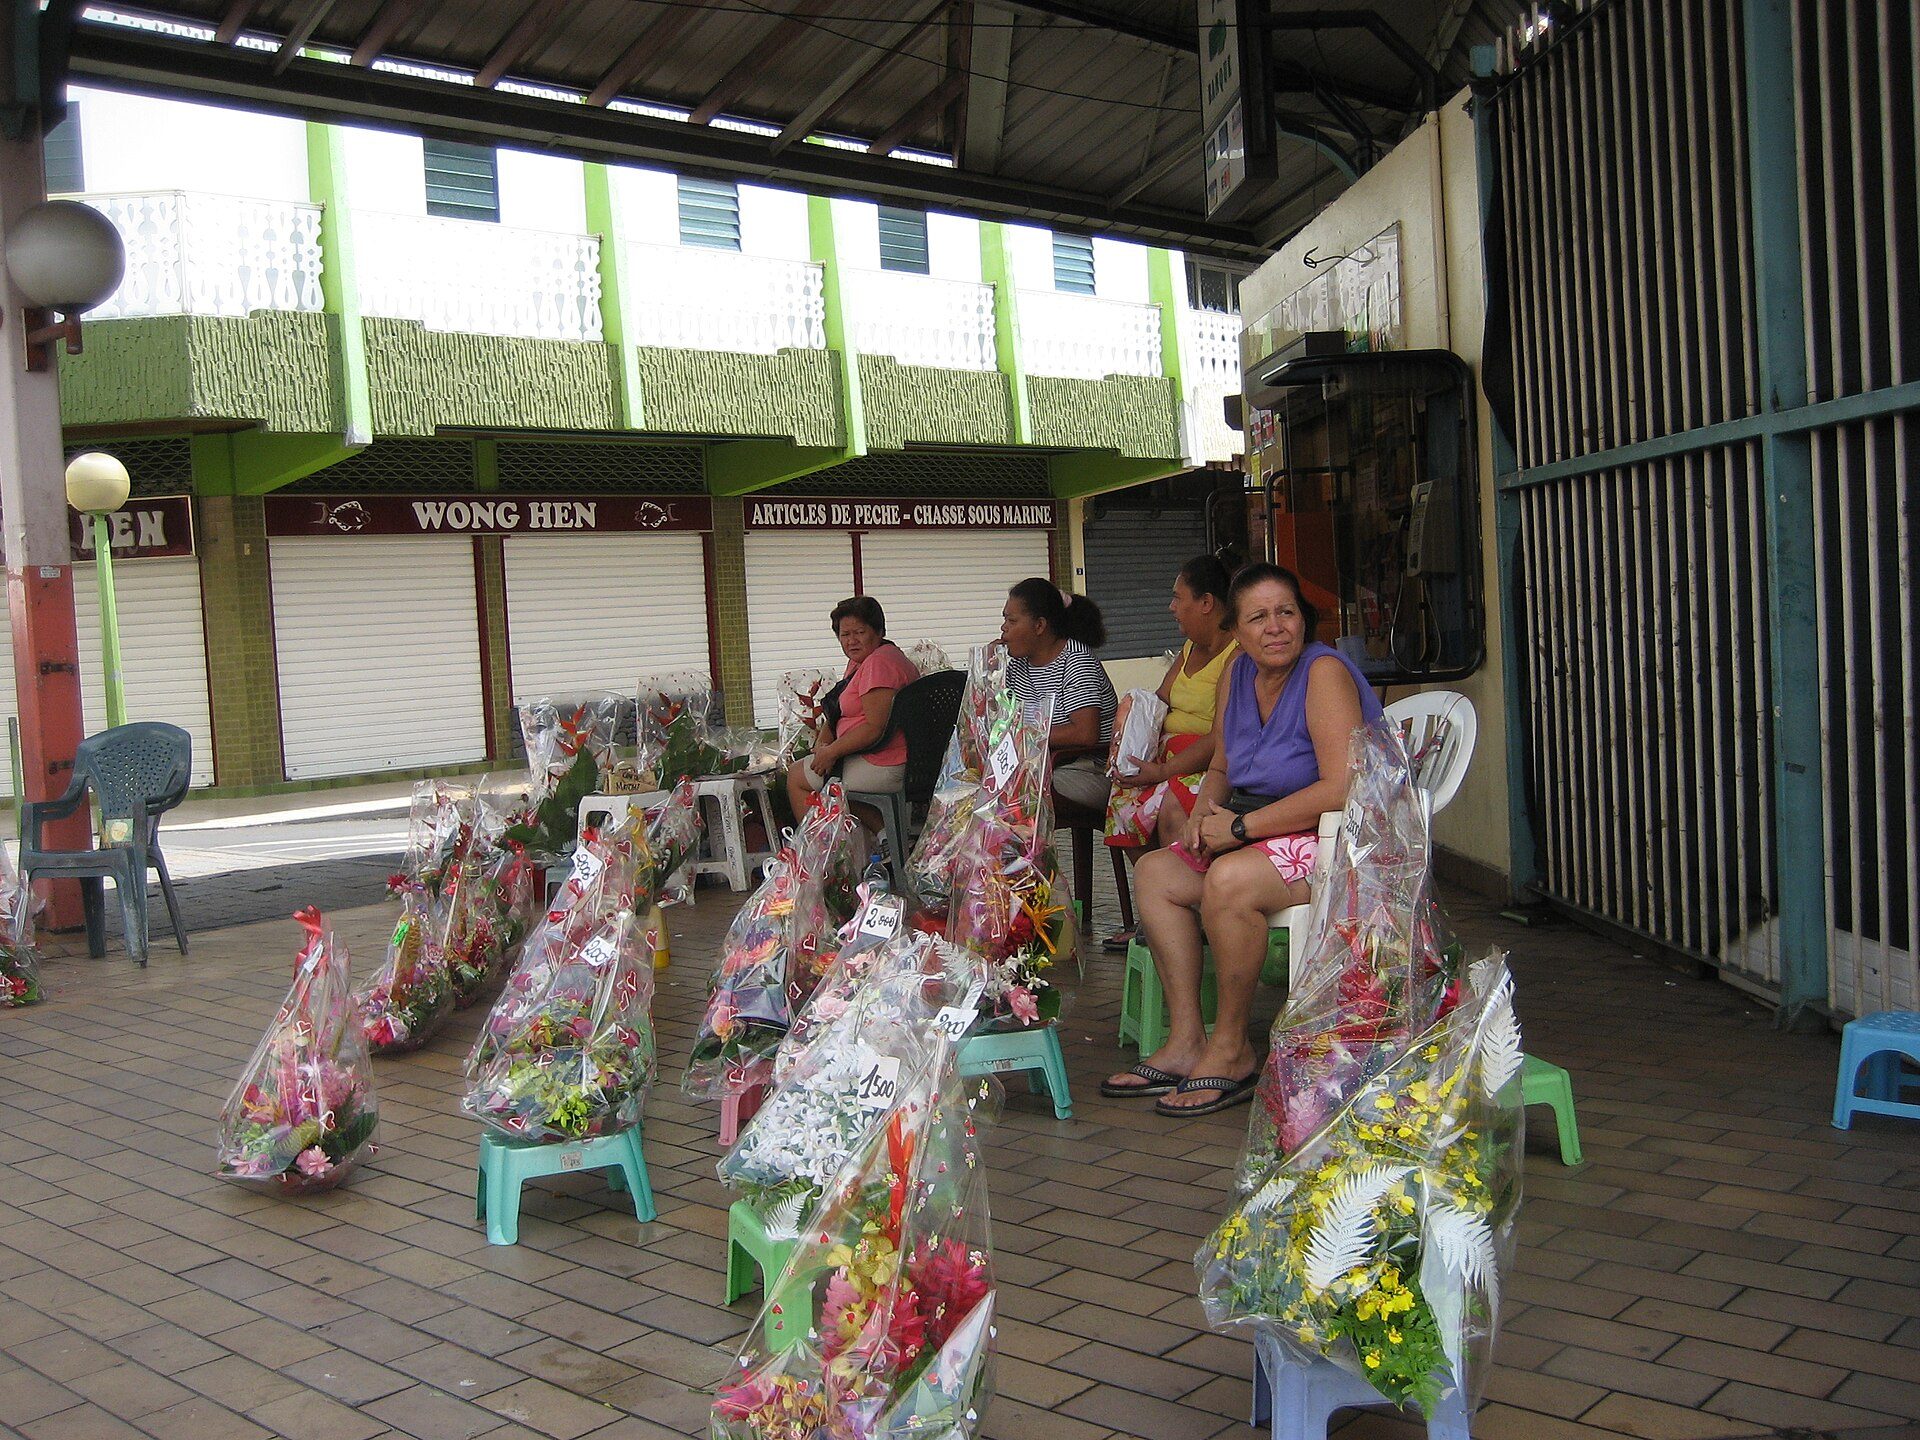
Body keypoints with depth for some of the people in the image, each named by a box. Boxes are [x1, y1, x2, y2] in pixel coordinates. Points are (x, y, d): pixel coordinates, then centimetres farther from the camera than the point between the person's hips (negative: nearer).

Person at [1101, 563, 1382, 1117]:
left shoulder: (1325, 672, -17)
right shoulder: (1238, 674, 7)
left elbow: (1340, 789, -27)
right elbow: (1221, 768, 19)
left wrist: (1241, 826, -22)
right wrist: (1203, 815, -3)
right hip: (1260, 836, 9)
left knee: (1229, 880, -31)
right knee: (1156, 872, -1)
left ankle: (1230, 1051, -15)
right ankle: (1185, 1042, -6)